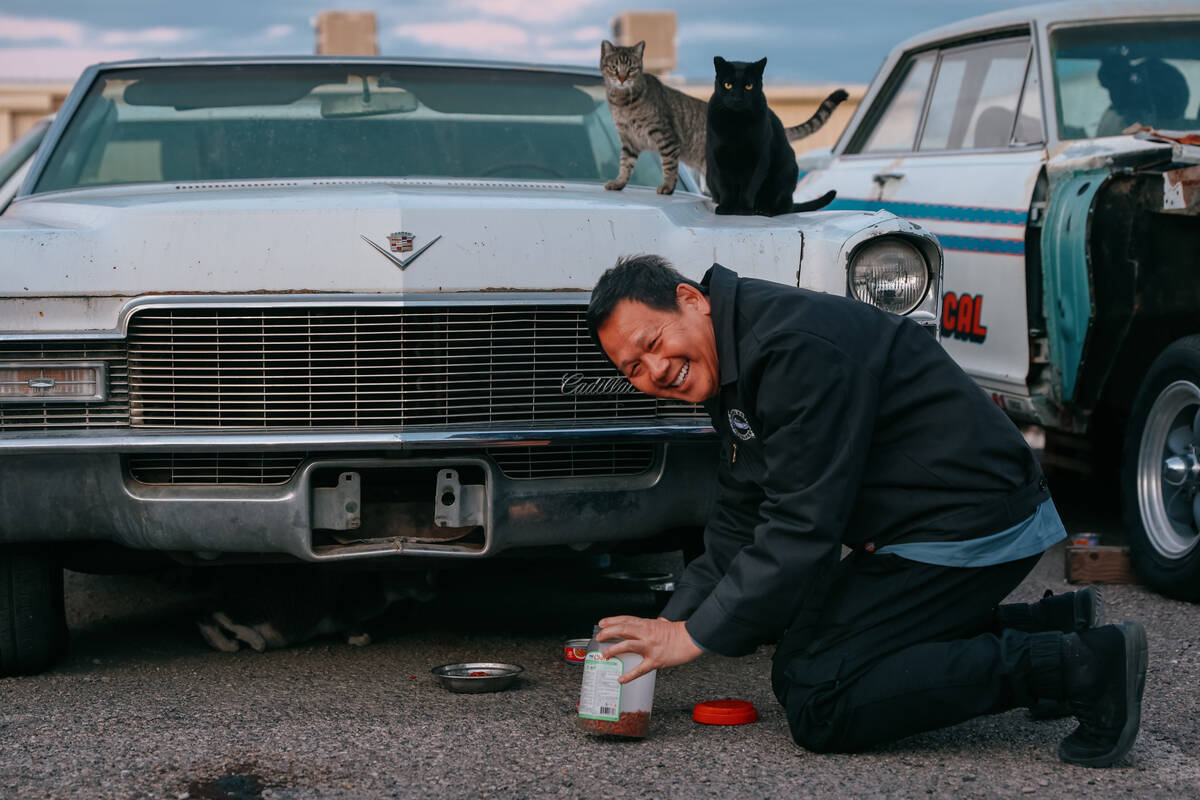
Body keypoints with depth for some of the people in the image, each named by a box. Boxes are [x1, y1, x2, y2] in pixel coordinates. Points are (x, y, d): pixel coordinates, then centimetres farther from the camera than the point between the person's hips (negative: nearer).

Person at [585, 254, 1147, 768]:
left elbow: (804, 526, -24)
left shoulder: (797, 347, -23)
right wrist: (667, 626, 3)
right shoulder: (731, 367, 11)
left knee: (817, 702, -12)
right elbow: (738, 527, 15)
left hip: (972, 528, -11)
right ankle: (1053, 624, 14)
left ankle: (1073, 664, -15)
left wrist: (693, 636, -19)